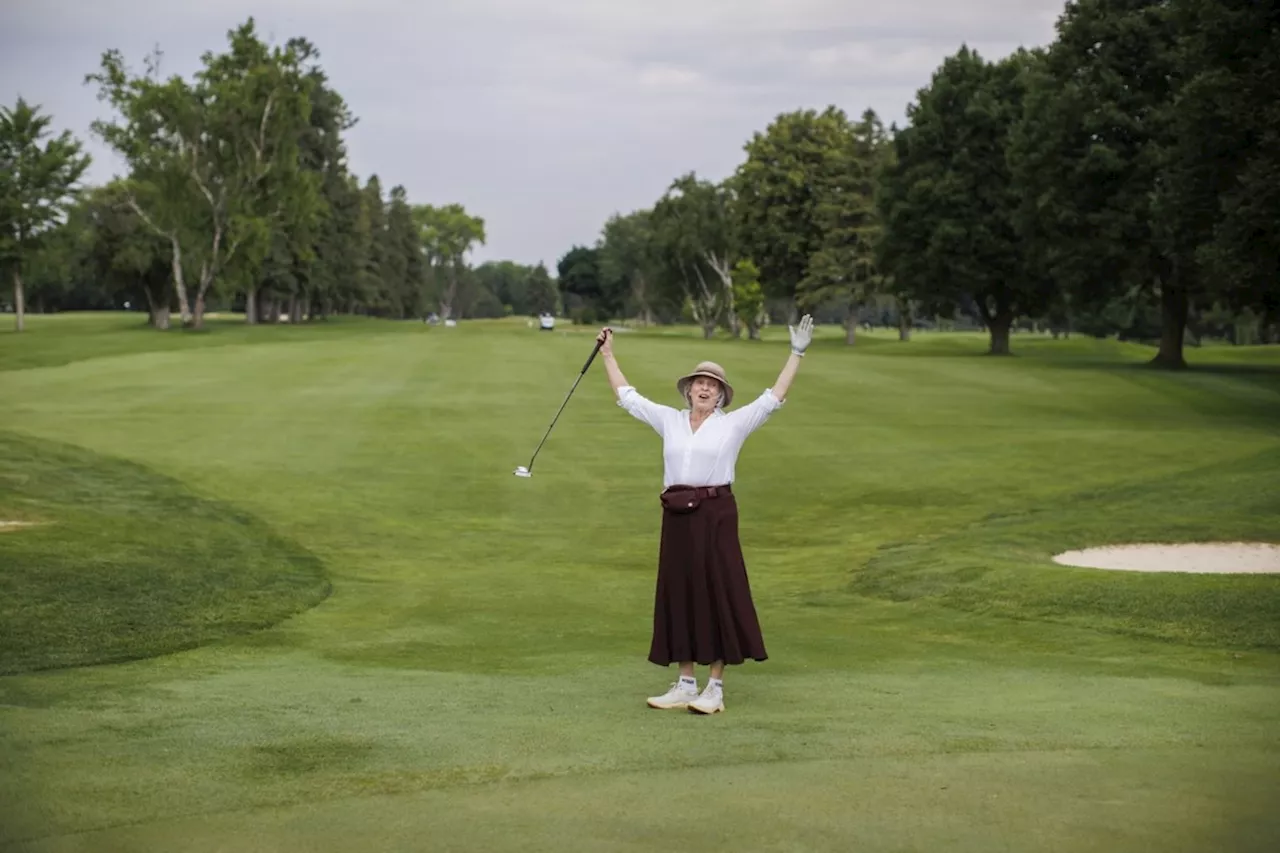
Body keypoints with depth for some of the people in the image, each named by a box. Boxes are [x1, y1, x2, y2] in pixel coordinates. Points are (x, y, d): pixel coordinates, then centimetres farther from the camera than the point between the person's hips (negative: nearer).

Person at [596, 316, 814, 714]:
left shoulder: (734, 423, 4)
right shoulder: (669, 419, 12)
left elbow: (773, 398, -1)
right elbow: (627, 396, 19)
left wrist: (796, 354, -7)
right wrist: (607, 354, 19)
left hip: (716, 515, -4)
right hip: (677, 516, 4)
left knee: (718, 594, -3)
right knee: (678, 593, 7)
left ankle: (716, 688, 3)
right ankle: (685, 685, 17)